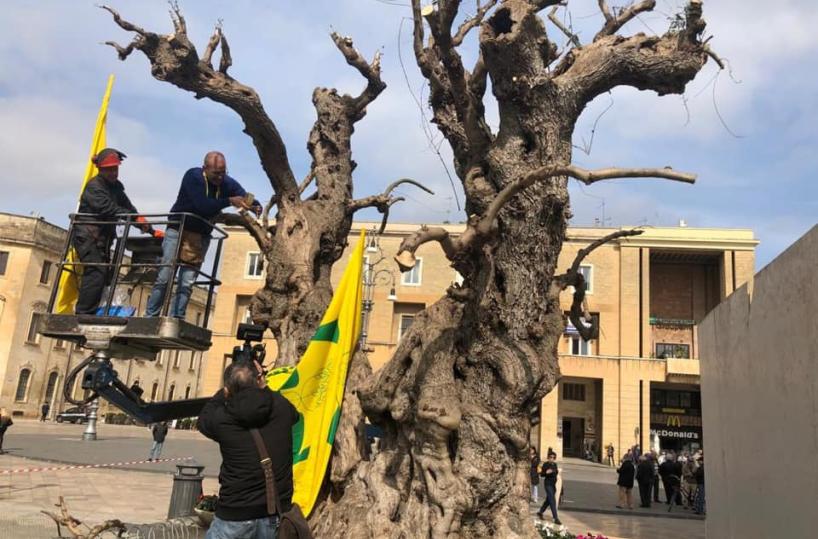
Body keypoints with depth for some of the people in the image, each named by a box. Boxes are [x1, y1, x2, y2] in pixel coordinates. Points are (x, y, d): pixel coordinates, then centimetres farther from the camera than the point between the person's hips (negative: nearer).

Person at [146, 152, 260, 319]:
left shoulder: (228, 184, -5)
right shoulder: (192, 176, -17)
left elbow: (249, 200, -10)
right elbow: (202, 205, -30)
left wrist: (256, 207, -33)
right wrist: (229, 201, -32)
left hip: (202, 236, 3)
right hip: (178, 229, -3)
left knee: (187, 283, -2)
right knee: (164, 278, -5)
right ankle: (150, 316, 4)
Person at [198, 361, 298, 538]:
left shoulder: (223, 419, -13)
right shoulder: (281, 408, -7)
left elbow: (204, 418, 12)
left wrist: (225, 392, 21)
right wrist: (264, 388, 24)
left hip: (235, 516, -2)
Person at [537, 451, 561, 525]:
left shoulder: (555, 464, 8)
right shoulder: (545, 464, -11)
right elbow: (542, 474, -10)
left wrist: (557, 471, -1)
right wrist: (546, 472, -28)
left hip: (553, 484, 7)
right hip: (548, 484, -7)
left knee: (548, 500, 17)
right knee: (552, 501, -10)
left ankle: (540, 512, 35)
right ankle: (556, 518, -9)